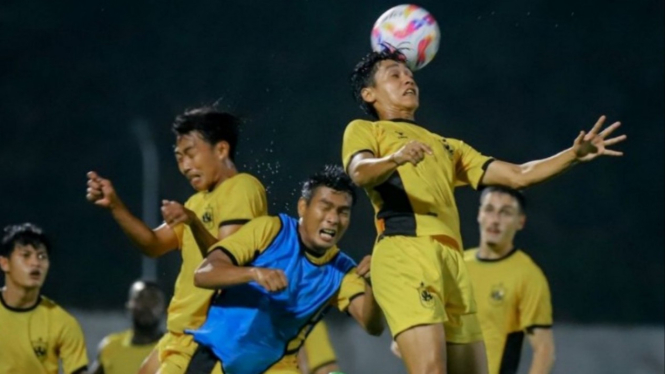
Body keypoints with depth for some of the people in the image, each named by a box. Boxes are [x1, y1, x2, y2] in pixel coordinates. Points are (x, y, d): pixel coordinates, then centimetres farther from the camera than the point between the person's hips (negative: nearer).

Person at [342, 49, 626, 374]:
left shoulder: (447, 147, 35)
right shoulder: (363, 130, 17)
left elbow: (518, 176, 27)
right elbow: (360, 173, -7)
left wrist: (574, 154, 11)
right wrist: (396, 158, -30)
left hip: (452, 263, 7)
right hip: (405, 255, -7)